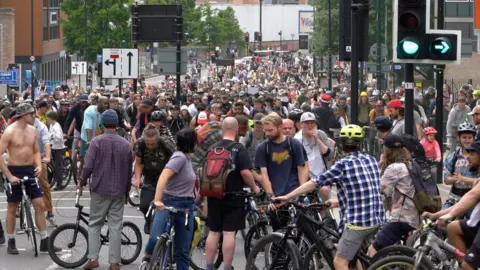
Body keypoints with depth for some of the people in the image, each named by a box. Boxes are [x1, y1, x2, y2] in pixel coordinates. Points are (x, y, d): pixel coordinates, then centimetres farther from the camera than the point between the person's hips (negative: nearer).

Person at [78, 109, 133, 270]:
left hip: (100, 190, -2)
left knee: (94, 224, 10)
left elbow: (88, 166, -15)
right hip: (119, 192, 2)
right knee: (115, 227, 5)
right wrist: (127, 191, 18)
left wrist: (82, 182, 4)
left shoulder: (97, 142, -10)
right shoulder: (126, 144, -1)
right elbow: (129, 171, 5)